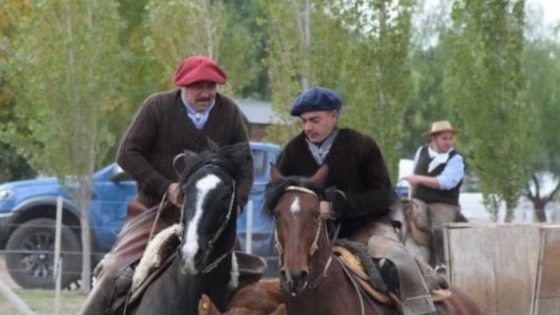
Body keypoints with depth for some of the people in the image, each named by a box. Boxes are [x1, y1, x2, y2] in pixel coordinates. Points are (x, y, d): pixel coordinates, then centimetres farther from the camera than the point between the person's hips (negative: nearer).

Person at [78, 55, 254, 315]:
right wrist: (164, 187, -16)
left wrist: (237, 202, -8)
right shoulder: (157, 107, -6)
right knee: (114, 270, -12)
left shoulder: (230, 112, 2)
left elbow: (245, 162, 9)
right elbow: (127, 154, -7)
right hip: (157, 210, -3)